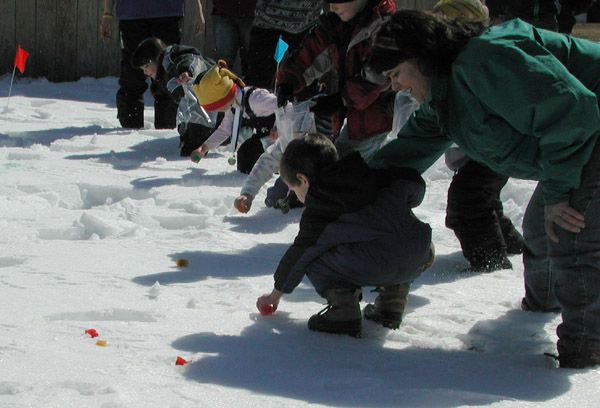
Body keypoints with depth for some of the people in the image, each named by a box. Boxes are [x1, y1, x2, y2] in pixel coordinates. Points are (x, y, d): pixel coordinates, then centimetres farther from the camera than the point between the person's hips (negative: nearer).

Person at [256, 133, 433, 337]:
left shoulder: (317, 211, 9)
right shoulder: (367, 169, 22)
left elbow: (299, 253, 19)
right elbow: (415, 185, 23)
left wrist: (276, 294, 34)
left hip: (376, 264, -6)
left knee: (310, 258, 10)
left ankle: (344, 309, 0)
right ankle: (391, 303, 26)